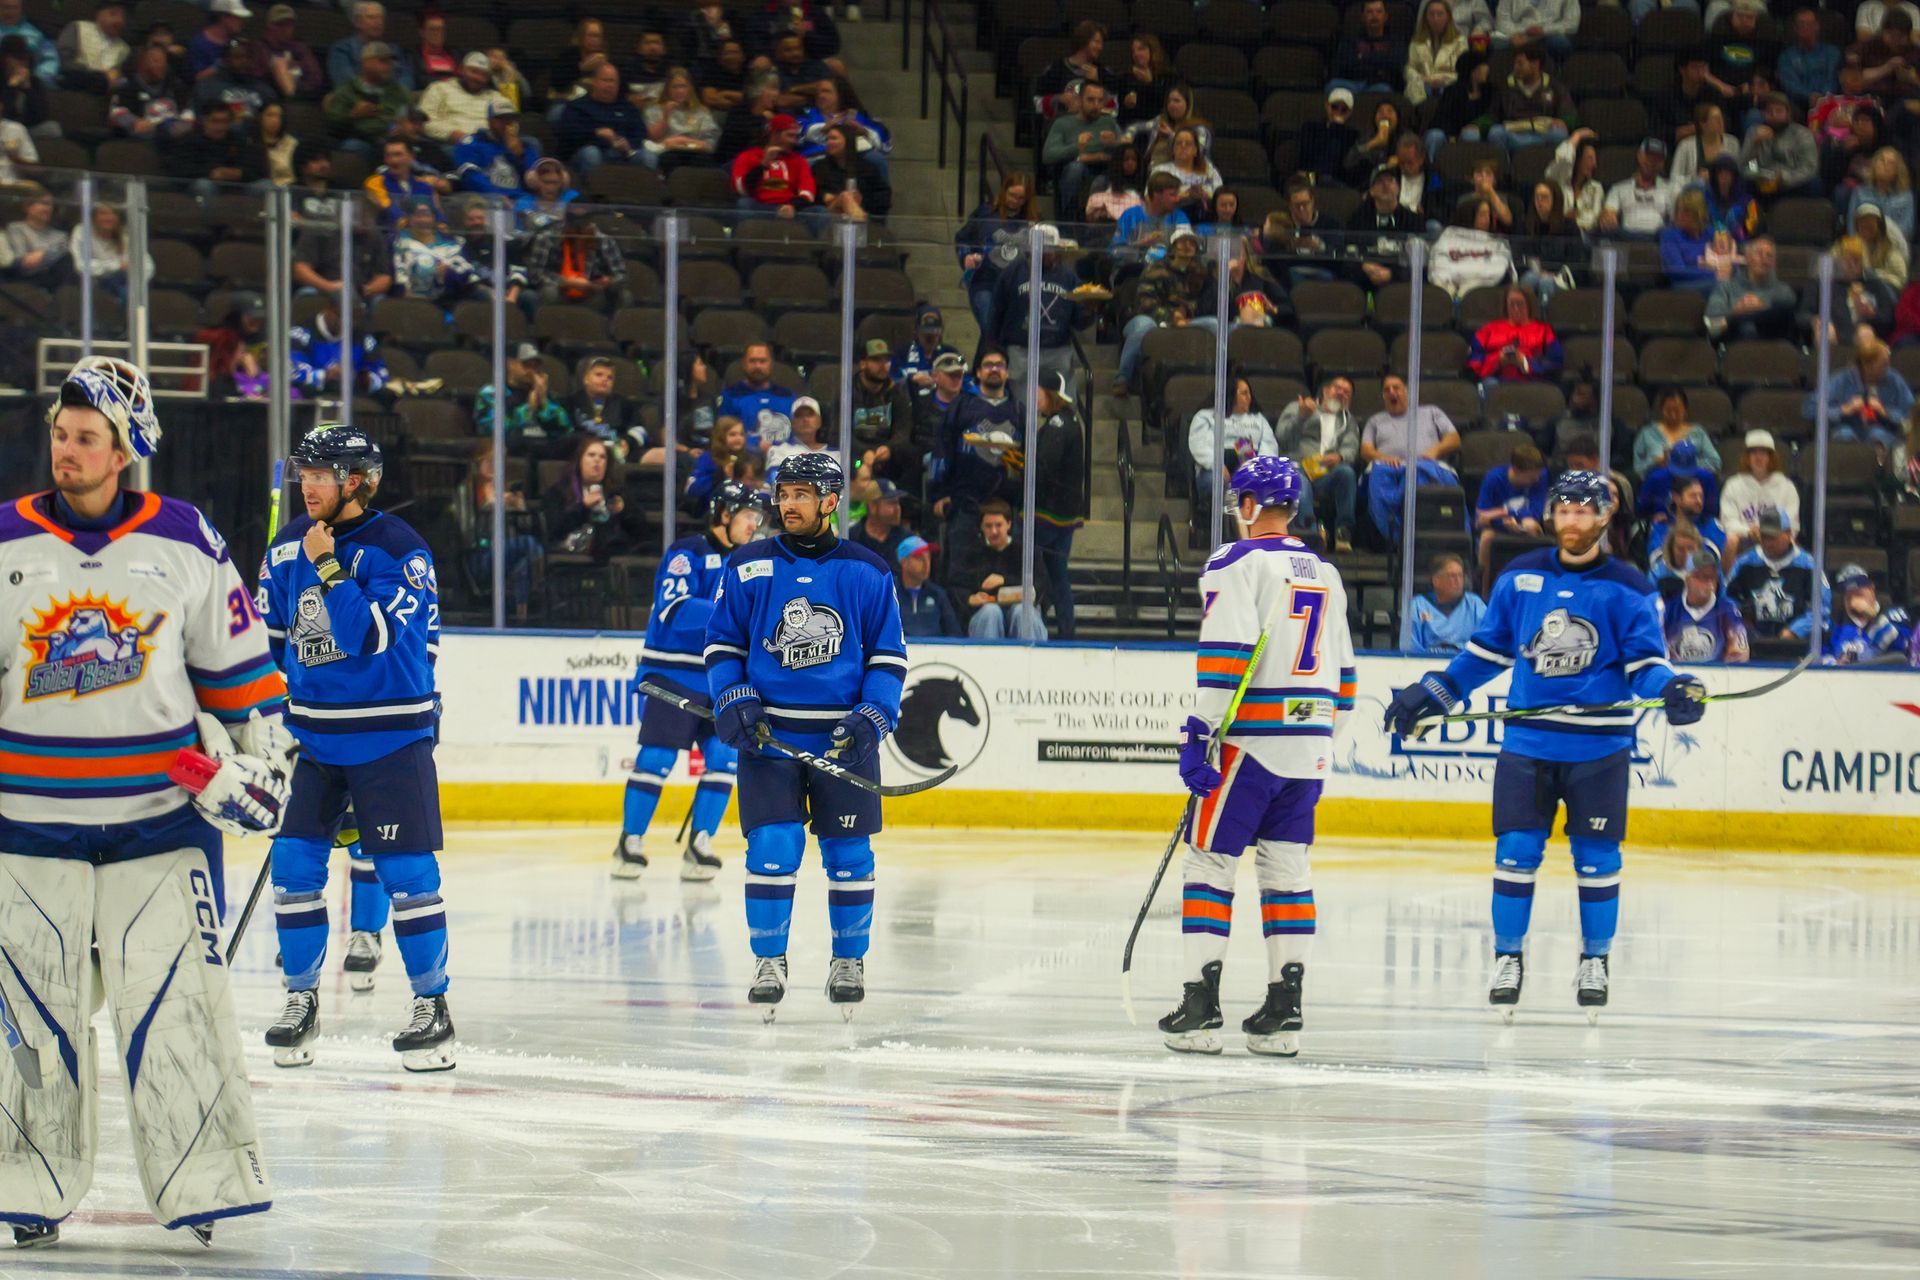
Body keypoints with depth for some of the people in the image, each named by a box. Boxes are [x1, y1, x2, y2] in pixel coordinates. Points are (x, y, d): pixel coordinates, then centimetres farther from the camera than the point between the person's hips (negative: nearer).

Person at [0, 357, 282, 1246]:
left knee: (173, 992, -5)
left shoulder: (185, 541, 1)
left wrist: (257, 754, 9)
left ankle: (204, 1174, 0)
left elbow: (236, 663, 11)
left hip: (161, 810, -1)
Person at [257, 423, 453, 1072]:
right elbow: (267, 636, 17)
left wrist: (329, 567, -25)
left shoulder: (397, 549, -13)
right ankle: (301, 1000, 14)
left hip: (389, 735, -5)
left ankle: (432, 1004, 6)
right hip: (311, 733, 5)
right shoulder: (288, 546, 7)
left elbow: (373, 637, -24)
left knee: (406, 870, -5)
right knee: (294, 863, 1)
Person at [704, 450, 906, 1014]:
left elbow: (889, 656, 7)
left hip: (844, 737, 0)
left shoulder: (866, 572, 4)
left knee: (849, 853, 2)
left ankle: (849, 961, 17)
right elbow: (722, 643, 11)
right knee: (772, 846, -9)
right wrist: (732, 701, -6)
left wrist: (872, 717, -7)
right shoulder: (749, 567, 5)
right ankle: (769, 962, 3)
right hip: (769, 733, 0)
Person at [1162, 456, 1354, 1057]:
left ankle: (1201, 1009, -7)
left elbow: (1225, 654, -18)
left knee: (1210, 863, -2)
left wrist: (1200, 732, -18)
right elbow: (1340, 669, 20)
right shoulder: (1325, 574, 16)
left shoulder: (1237, 564, -7)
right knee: (1288, 870, 9)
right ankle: (1284, 1013, 7)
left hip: (1250, 738, -7)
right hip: (1309, 748, 7)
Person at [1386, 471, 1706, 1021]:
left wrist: (1671, 688, -23)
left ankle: (1595, 960, 18)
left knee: (1597, 858, 3)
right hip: (1528, 740, 2)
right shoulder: (1520, 578, 7)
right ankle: (1508, 957, 11)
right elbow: (1487, 650, 15)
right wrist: (1432, 693, 11)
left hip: (1600, 747, -2)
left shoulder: (1626, 588, -2)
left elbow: (1644, 662, -3)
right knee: (1516, 850, -2)